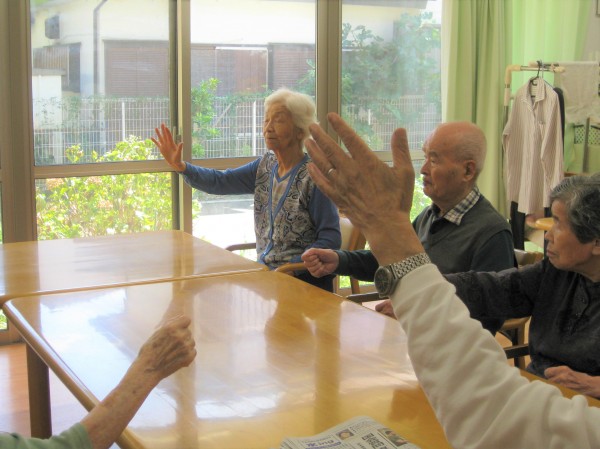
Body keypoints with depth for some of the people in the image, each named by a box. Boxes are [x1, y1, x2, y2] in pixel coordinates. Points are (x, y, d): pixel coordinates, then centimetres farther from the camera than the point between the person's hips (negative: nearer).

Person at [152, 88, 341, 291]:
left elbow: (331, 238, -15)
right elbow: (220, 181, 5)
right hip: (266, 272, 6)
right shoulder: (266, 166, 8)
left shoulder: (313, 177, -14)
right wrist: (180, 166, -11)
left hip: (304, 279, -6)